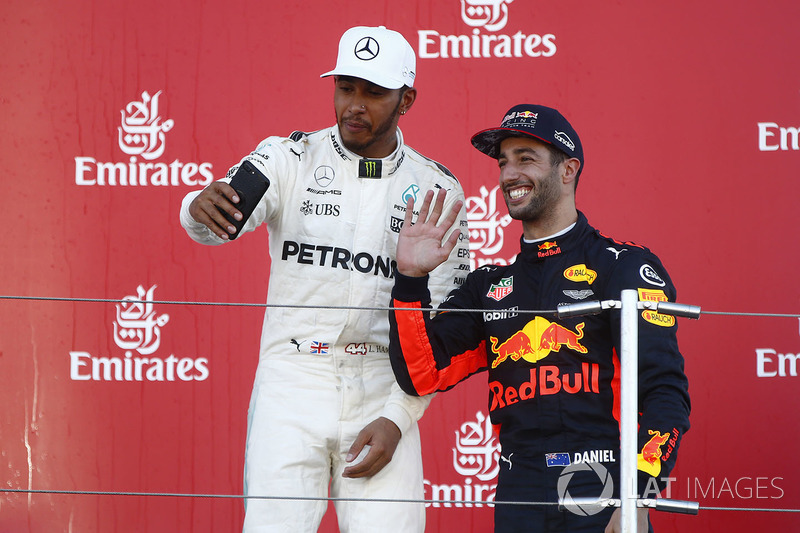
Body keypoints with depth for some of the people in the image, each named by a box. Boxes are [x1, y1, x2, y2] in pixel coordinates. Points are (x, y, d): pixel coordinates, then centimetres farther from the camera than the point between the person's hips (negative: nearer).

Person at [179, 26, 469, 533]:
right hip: (291, 382, -1)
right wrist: (202, 208, -40)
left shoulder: (436, 190, 5)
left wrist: (398, 419, -7)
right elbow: (224, 220, -16)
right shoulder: (290, 158, 3)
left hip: (383, 393, 1)